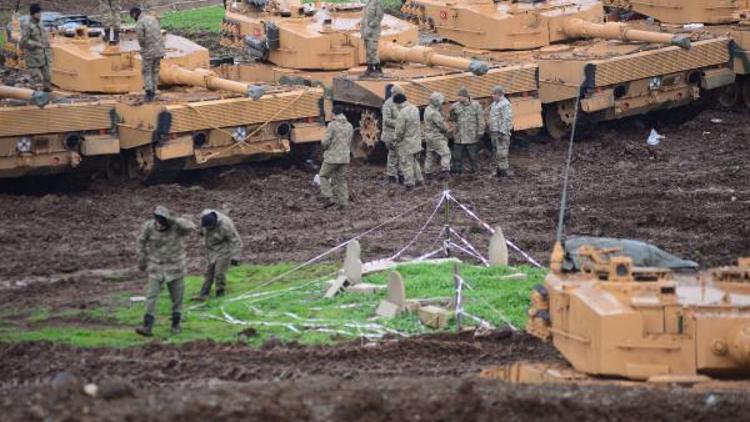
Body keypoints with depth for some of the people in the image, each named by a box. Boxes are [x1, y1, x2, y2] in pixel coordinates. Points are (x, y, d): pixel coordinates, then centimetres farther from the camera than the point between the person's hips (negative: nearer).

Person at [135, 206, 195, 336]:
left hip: (175, 267, -1)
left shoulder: (177, 226, -19)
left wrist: (173, 220, -44)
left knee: (177, 297, 9)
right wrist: (141, 261, 10)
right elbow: (142, 242, 4)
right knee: (151, 296, -9)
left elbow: (191, 227, -39)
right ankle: (147, 327, -10)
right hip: (156, 268, 1)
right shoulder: (149, 226, -13)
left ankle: (176, 324, 27)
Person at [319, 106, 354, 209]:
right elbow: (349, 143, 11)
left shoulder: (332, 125, -13)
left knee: (324, 176, 13)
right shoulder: (349, 126, 5)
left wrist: (324, 145, 7)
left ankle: (329, 198, 2)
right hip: (345, 158, 5)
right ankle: (343, 202, 9)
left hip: (332, 157, -5)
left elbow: (326, 142, -15)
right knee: (341, 180, 14)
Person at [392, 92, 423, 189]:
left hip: (406, 142, -8)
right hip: (416, 140, 8)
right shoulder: (414, 108, 2)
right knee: (414, 160, 22)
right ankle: (418, 179, 28)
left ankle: (409, 182, 5)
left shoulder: (402, 113, -24)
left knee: (406, 163, 2)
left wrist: (396, 141, -5)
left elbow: (399, 131, -20)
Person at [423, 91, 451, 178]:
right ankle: (444, 170, -12)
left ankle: (428, 171, 20)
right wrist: (446, 130, 0)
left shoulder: (428, 109, 7)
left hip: (429, 135, 10)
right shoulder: (434, 113, -24)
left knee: (431, 154, 16)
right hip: (436, 136, -10)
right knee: (445, 153, -7)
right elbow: (441, 125, -18)